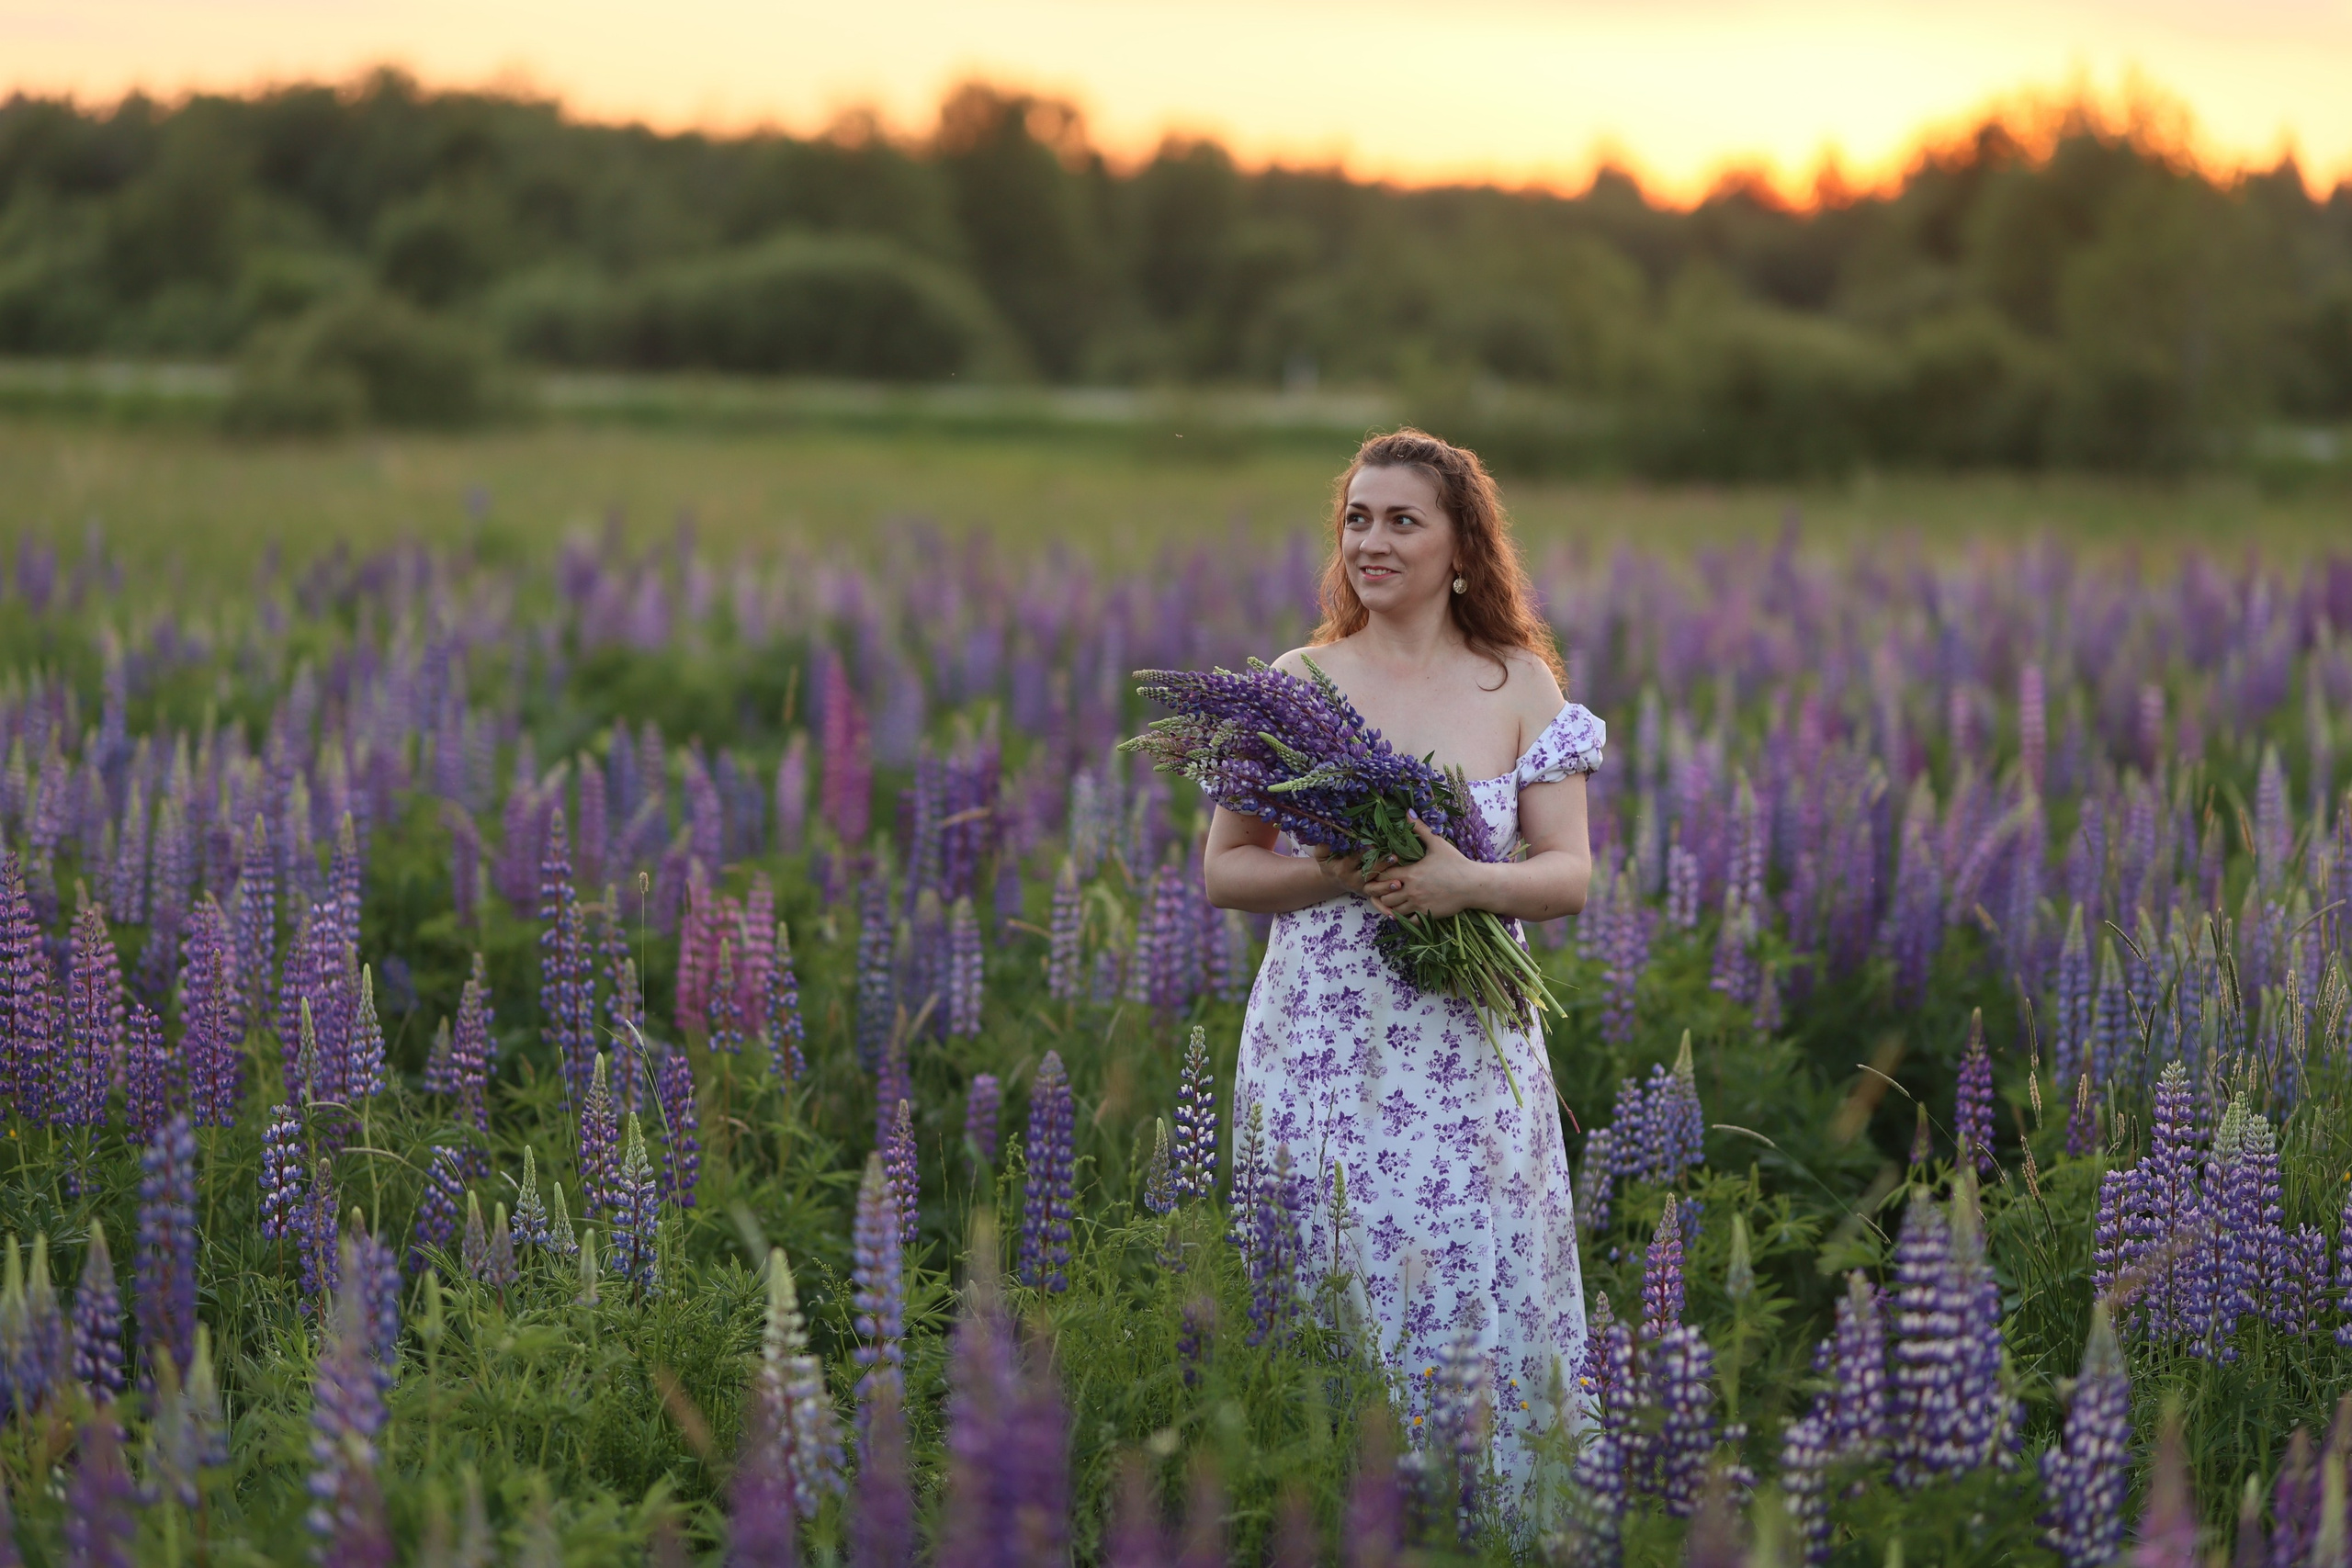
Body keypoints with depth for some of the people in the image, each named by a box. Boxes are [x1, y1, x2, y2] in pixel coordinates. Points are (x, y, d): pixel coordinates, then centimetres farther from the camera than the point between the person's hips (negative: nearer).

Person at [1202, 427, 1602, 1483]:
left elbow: (1568, 877, 1)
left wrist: (1466, 883, -19)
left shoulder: (1521, 686, 4)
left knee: (1472, 1302, -2)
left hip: (1467, 1049, 0)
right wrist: (1335, 876, -14)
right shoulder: (1296, 682, 6)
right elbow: (1223, 871, 5)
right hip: (1318, 1043, 0)